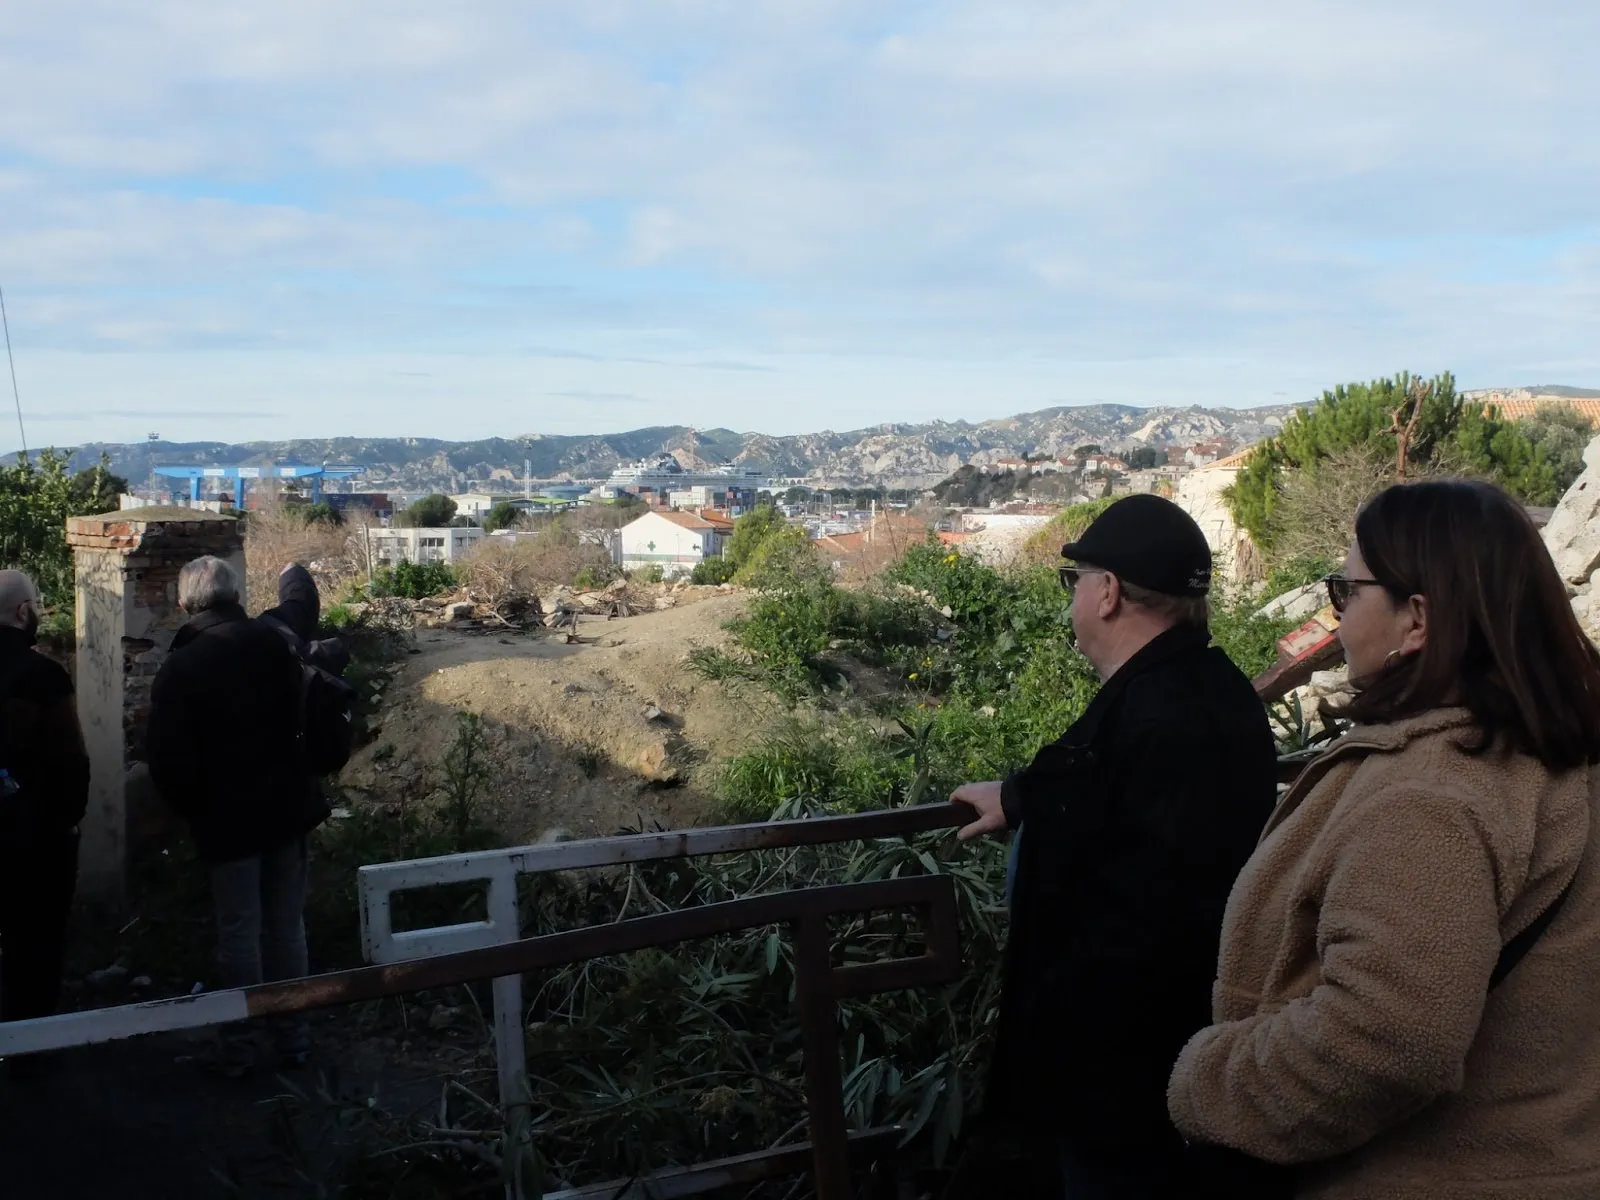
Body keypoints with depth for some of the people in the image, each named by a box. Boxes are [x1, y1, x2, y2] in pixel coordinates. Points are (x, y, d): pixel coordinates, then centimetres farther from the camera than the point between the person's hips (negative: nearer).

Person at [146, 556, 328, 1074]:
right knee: (287, 924, 14)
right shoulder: (273, 644, -4)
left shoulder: (179, 668, -13)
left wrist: (190, 808, 3)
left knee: (238, 933, 8)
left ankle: (240, 1044, 16)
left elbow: (169, 760, -13)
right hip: (288, 807, 3)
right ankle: (294, 1033, 23)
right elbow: (309, 720, 2)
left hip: (227, 818, -3)